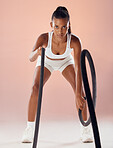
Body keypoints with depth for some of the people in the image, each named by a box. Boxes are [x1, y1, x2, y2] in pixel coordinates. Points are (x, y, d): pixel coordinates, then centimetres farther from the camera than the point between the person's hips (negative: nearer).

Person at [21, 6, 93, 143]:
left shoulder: (74, 41, -39)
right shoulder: (44, 38, -39)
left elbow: (78, 68, -41)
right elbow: (31, 58, -52)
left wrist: (78, 95, -48)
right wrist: (37, 52, -75)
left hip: (65, 61, 0)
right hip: (46, 61, 0)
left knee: (79, 88, -17)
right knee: (35, 88, -20)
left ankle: (85, 129, -3)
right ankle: (29, 129, -8)